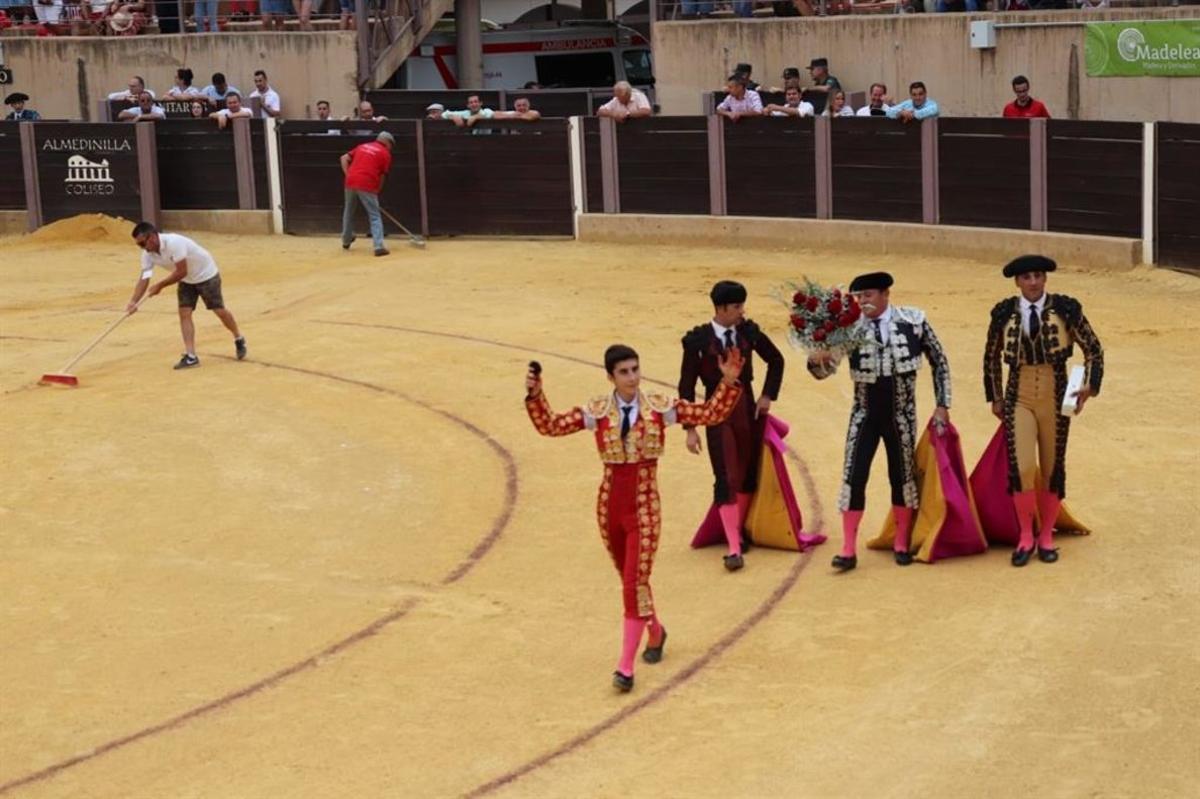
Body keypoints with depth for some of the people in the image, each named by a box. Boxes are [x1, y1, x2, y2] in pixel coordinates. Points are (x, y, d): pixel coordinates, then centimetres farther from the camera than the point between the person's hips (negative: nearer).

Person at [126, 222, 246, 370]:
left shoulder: (174, 242, -36)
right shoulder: (148, 254, -13)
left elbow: (181, 272, -33)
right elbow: (144, 279, -14)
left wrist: (160, 285, -28)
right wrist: (133, 301, -27)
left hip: (206, 274, -6)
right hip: (186, 280, 6)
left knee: (219, 311, 2)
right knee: (184, 313, -8)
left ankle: (239, 340, 27)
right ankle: (190, 356, -8)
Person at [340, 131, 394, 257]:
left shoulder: (362, 146, 24)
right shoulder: (386, 153, 9)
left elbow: (344, 158, 15)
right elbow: (382, 176, 6)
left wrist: (348, 175, 13)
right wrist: (377, 192, 14)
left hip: (351, 181, 5)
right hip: (367, 185, -5)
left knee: (348, 210, 25)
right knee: (374, 216, 1)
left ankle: (346, 241, 38)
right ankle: (379, 246, -11)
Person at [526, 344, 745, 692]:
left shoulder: (659, 407, -5)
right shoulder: (597, 411, -3)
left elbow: (711, 414, -7)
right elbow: (550, 426, -5)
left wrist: (729, 382, -19)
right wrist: (535, 395, -19)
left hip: (644, 506, -2)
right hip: (610, 503, 3)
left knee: (635, 583, -9)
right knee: (630, 580, 18)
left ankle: (626, 666, -3)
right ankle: (655, 631, 46)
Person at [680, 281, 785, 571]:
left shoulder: (749, 332, -3)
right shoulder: (698, 340, -12)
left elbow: (776, 360, 14)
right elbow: (687, 386, -7)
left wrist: (768, 395, 5)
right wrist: (690, 428, -9)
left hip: (748, 409, 4)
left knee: (747, 474, 12)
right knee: (727, 479, -8)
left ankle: (738, 531, 28)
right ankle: (734, 548, -9)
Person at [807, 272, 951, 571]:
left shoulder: (914, 320, -10)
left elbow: (939, 361, 1)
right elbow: (825, 370, -13)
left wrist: (942, 405, -1)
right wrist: (815, 360, -37)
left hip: (901, 416, 0)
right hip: (865, 415, 0)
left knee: (902, 476, 10)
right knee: (854, 477, -4)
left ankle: (901, 543, 28)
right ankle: (849, 549, 4)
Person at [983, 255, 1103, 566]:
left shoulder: (1065, 309, -6)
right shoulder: (1004, 313, -2)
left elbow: (1093, 349, 3)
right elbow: (991, 357, 12)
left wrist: (1089, 387, -7)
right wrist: (995, 398, 12)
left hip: (1056, 398, 0)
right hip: (1019, 398, 0)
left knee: (1052, 469, 8)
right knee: (1022, 468, -12)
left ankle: (1046, 537, 22)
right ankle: (1025, 537, 5)